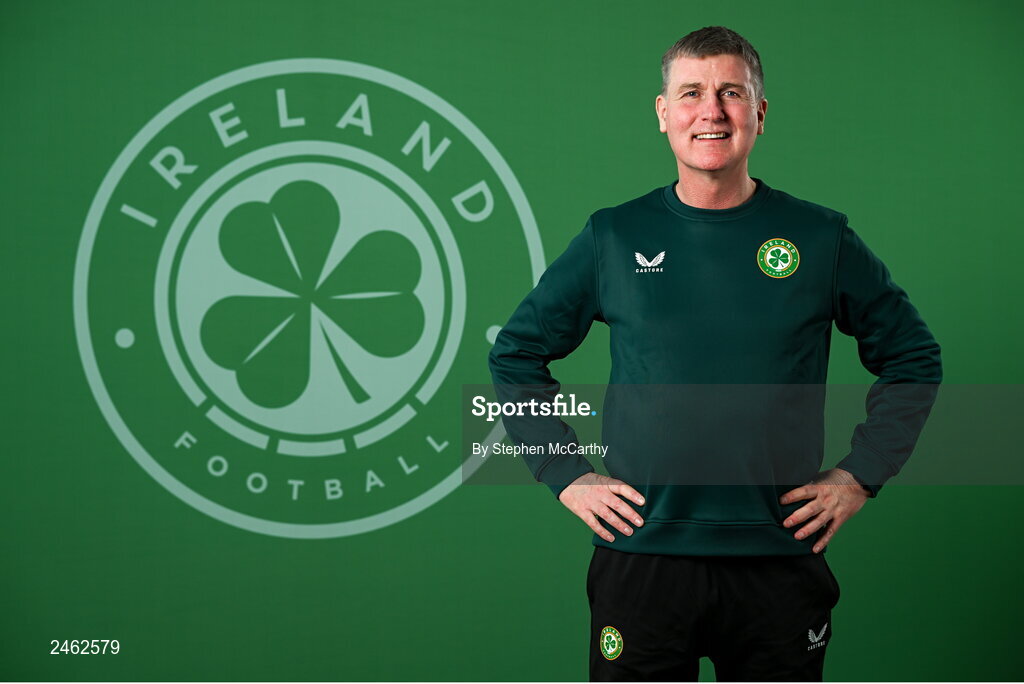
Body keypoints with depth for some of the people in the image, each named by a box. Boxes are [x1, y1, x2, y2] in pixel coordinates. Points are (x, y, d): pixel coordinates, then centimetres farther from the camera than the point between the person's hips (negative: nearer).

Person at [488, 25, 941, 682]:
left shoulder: (821, 238, 2)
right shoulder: (614, 236, 2)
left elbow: (914, 359, 12)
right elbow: (515, 354, 11)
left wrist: (859, 477, 4)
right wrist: (566, 473, 3)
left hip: (780, 560, 0)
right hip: (642, 558, 0)